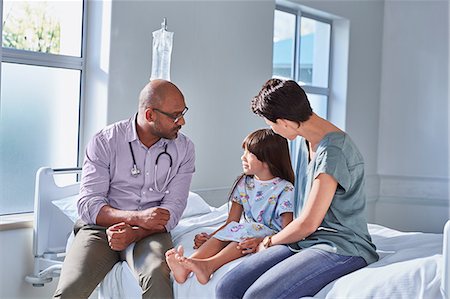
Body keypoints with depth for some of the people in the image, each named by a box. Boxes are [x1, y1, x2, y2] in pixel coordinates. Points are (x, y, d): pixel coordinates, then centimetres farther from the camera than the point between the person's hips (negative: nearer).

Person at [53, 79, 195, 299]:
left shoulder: (184, 149, 1)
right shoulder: (105, 142, -4)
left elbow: (171, 211, -4)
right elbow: (88, 205, -9)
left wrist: (133, 234, -21)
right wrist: (137, 217, -24)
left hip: (148, 232, 1)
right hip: (100, 227, 0)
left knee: (157, 275, -35)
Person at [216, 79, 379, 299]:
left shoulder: (333, 151, -17)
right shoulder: (305, 141, 12)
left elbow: (308, 223, -15)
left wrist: (269, 243, 2)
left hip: (340, 247, -8)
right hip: (305, 240, 8)